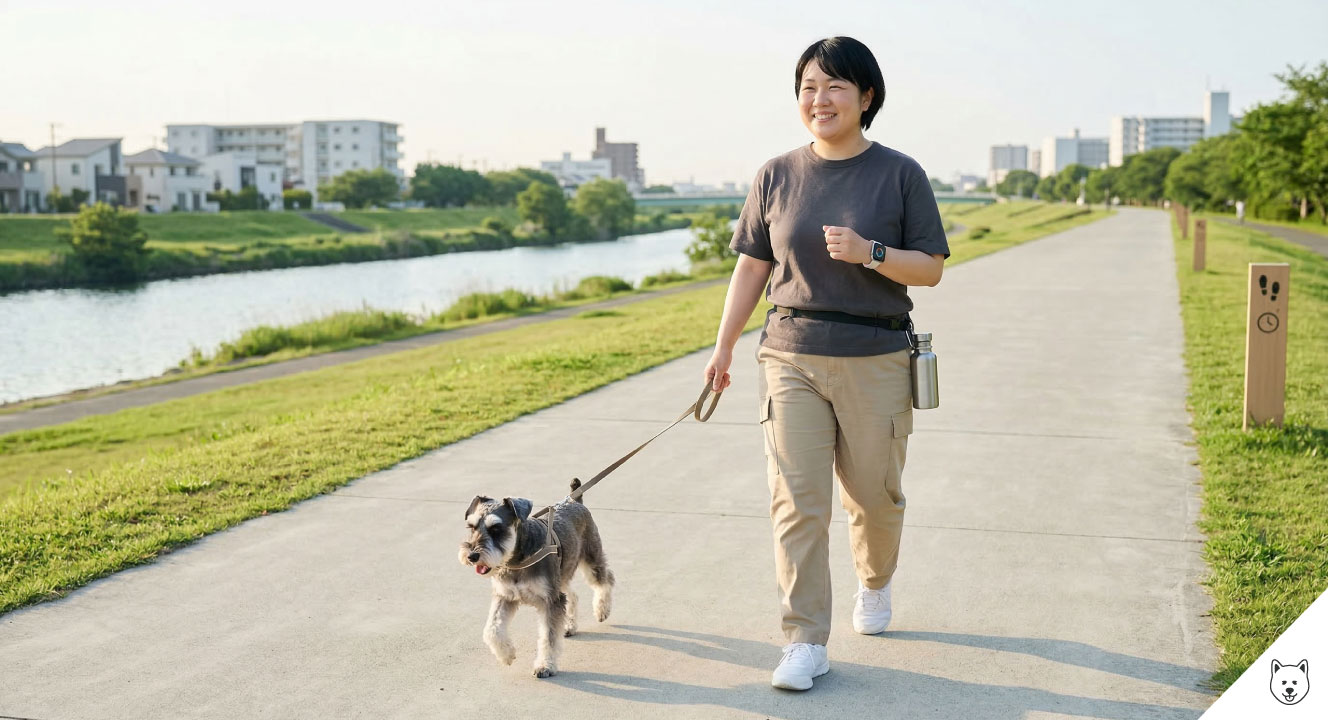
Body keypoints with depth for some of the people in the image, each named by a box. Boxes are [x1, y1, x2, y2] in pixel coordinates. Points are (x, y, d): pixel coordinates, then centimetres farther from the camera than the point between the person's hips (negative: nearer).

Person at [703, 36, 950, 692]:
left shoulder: (900, 175, -1)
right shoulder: (777, 176, 5)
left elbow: (930, 268, -1)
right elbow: (751, 267, 10)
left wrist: (868, 252, -18)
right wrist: (723, 347, 8)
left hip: (875, 361, -1)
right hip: (792, 357, 1)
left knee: (874, 494, 11)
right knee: (797, 500, -6)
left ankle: (874, 583, 42)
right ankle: (805, 643, 0)